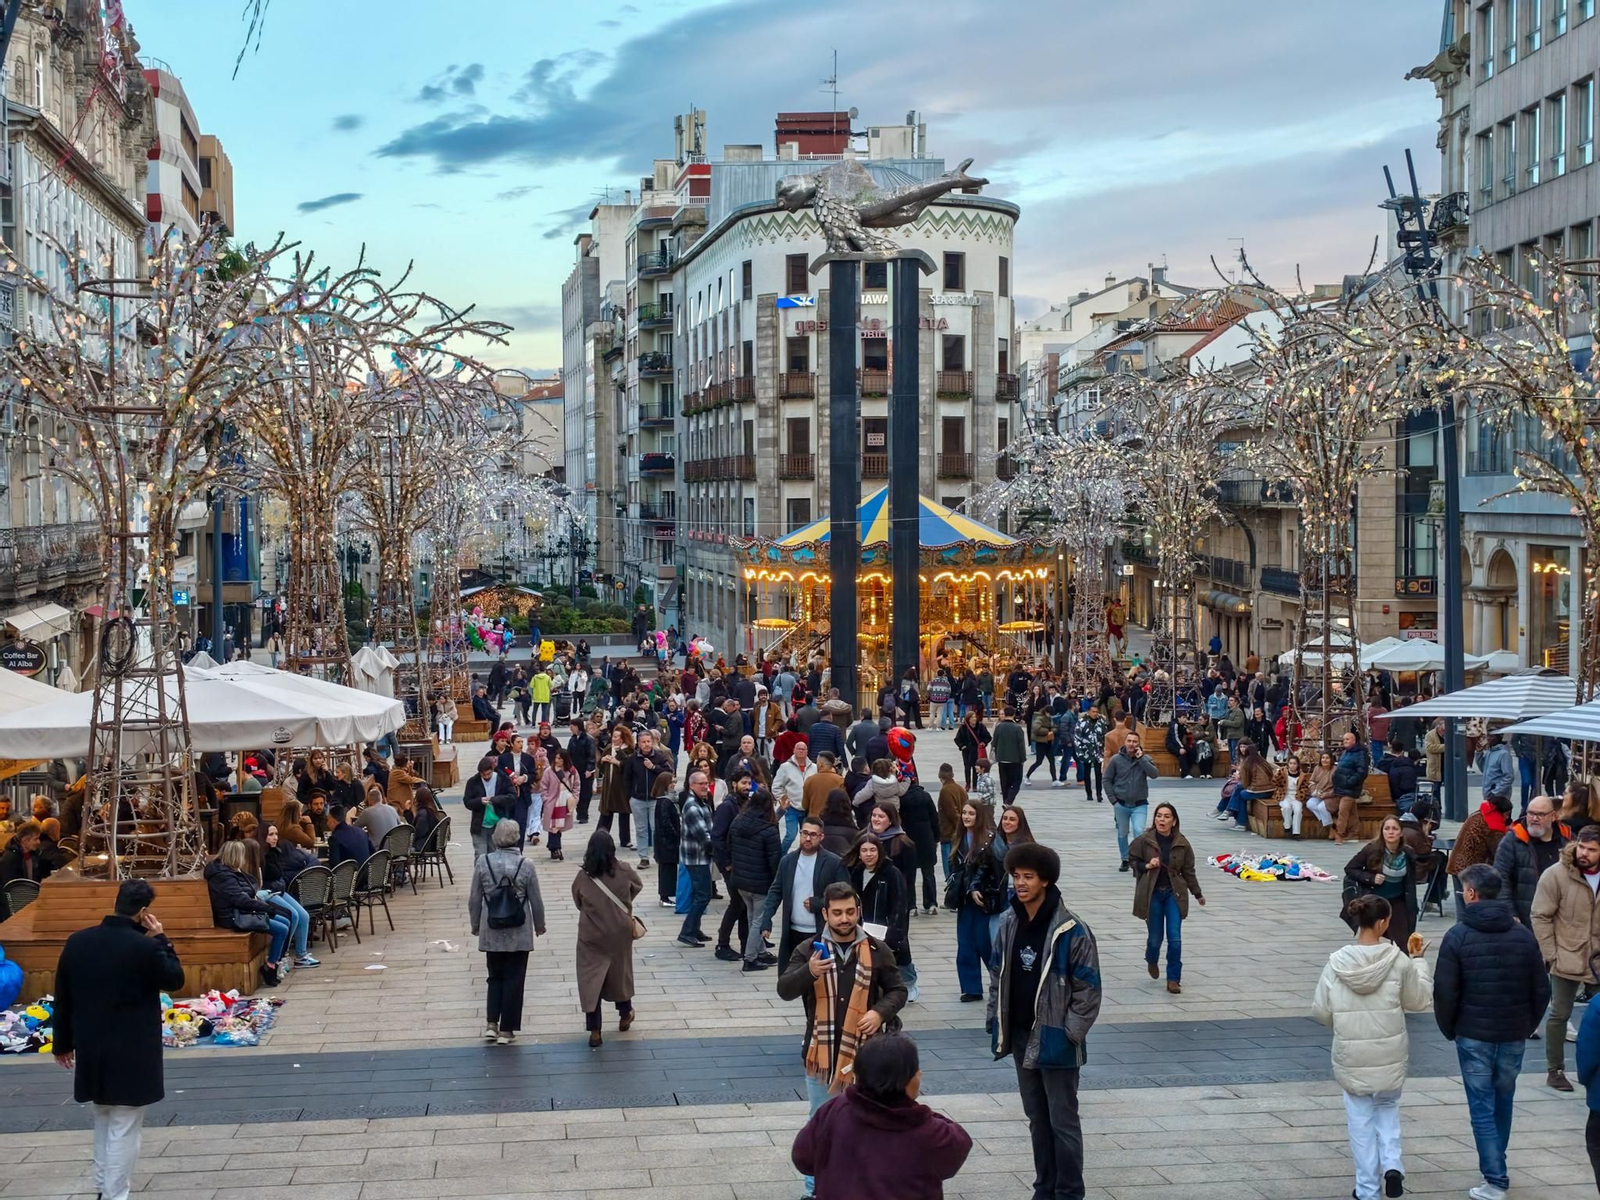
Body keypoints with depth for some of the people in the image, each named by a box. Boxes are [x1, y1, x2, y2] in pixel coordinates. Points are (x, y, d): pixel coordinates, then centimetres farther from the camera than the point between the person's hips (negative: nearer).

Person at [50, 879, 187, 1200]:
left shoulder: (77, 941, -1)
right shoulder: (145, 947, -18)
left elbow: (62, 997, 6)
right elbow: (175, 981, -2)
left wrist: (63, 1043, 16)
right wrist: (160, 939, -2)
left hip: (91, 1049, 6)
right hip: (131, 1053, -6)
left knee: (103, 1118, 23)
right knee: (123, 1127, 1)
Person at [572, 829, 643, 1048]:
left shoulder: (582, 877, -16)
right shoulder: (624, 871, -12)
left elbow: (579, 903, -1)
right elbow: (638, 886, 7)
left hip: (592, 936, -2)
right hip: (619, 933, 2)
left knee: (591, 979, 3)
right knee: (620, 972, 22)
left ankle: (594, 1031, -1)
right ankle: (625, 1015, 41)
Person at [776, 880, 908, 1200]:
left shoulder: (877, 951, -2)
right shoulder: (808, 950, -4)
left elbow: (897, 990, 6)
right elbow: (784, 990, -12)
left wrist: (881, 1011, -14)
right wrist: (809, 972, -32)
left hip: (864, 1054, 0)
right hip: (821, 1052, 0)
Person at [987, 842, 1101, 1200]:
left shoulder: (1070, 930, -16)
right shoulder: (1008, 924, 2)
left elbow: (1088, 989, -13)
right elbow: (998, 977, 12)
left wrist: (1070, 1034, -14)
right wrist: (997, 1023, 7)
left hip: (1055, 1041, -6)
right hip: (1021, 1037, 6)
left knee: (1063, 1121, 2)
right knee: (1037, 1119, 16)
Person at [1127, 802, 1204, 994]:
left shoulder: (1182, 843, -4)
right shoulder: (1144, 840, -9)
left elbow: (1188, 870, 7)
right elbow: (1132, 860, 3)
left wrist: (1197, 894, 13)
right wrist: (1147, 866, -16)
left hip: (1174, 894, 1)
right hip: (1151, 894, -1)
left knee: (1175, 939, -6)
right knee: (1155, 938, 5)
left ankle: (1173, 979, 5)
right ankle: (1151, 960, 41)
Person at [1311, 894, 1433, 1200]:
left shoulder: (1337, 963, -10)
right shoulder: (1397, 960, -12)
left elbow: (1321, 1011, -4)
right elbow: (1420, 999, 3)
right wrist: (1418, 959, 11)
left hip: (1351, 1056, 0)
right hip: (1389, 1055, 0)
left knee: (1361, 1118, 13)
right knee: (1388, 1108, 24)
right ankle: (1392, 1165, 5)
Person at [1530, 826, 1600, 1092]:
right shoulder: (1556, 875, -11)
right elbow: (1541, 917, -8)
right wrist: (1550, 955, -12)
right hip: (1567, 958, -3)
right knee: (1560, 1014, 4)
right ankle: (1555, 1070, 16)